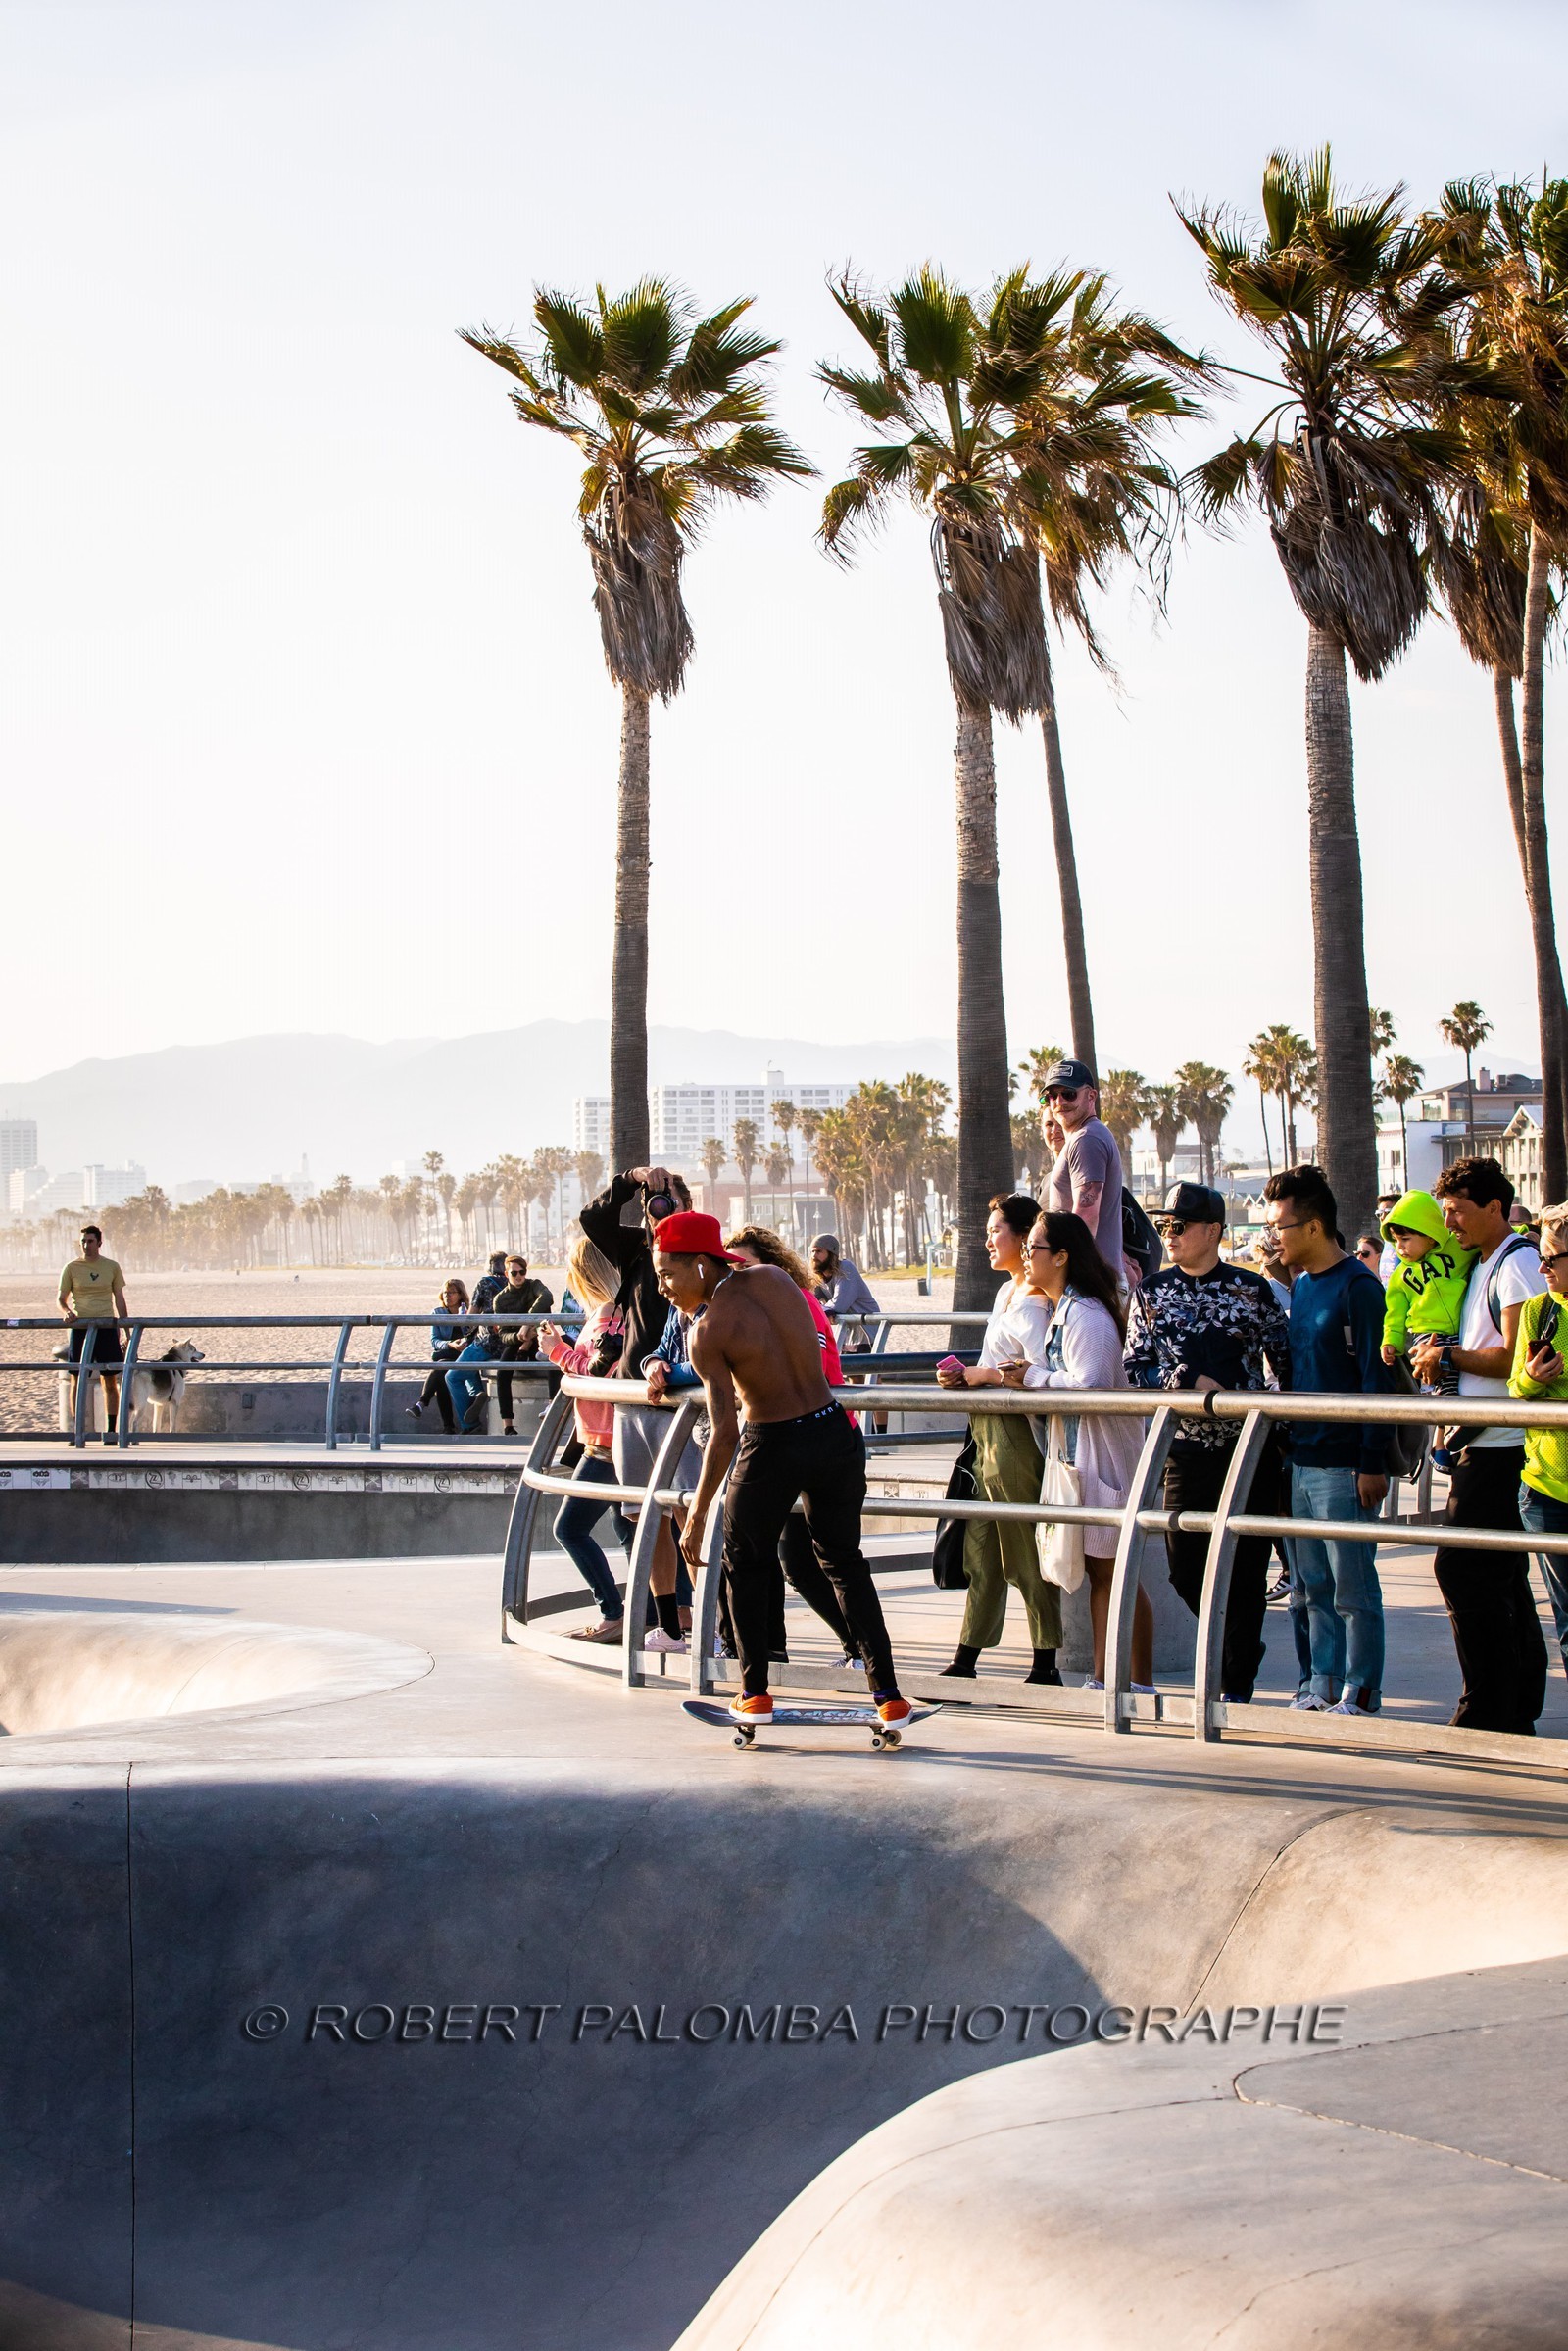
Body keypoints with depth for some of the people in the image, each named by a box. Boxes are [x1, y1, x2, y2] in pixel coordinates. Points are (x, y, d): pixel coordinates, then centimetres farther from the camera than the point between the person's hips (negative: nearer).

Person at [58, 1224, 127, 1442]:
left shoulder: (112, 1267, 7)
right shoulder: (72, 1268, 3)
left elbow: (119, 1300, 12)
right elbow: (61, 1299, 7)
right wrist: (66, 1312, -16)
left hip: (107, 1328, 1)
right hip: (80, 1328, -1)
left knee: (110, 1381, 1)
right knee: (78, 1380, 0)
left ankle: (110, 1430, 7)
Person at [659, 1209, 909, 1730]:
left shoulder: (708, 1332, -16)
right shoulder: (774, 1278, -1)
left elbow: (725, 1432, -20)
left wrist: (697, 1516, -15)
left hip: (774, 1448, -5)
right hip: (835, 1433, 5)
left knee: (744, 1565, 18)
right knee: (844, 1561, 18)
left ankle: (754, 1695, 18)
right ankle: (888, 1695, 13)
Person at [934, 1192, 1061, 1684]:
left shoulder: (1033, 1301, -13)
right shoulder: (1006, 1292, 17)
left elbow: (1039, 1372, -23)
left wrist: (975, 1375, -13)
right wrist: (967, 1376, 7)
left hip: (1015, 1434, -10)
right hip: (987, 1431, 10)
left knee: (1026, 1554, -4)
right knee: (981, 1551, 11)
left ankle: (1045, 1664, 3)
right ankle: (965, 1660, 14)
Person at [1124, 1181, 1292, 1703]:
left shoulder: (1252, 1289, 0)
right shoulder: (1152, 1292, 6)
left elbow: (1288, 1364, 4)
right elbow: (1136, 1368, 3)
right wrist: (1190, 1380, -13)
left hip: (1250, 1448, -2)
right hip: (1186, 1450, 2)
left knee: (1245, 1571, 0)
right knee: (1186, 1571, 2)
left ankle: (1236, 1685, 12)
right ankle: (1239, 1648, 30)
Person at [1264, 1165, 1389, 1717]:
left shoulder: (1358, 1287, -10)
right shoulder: (1299, 1285, 14)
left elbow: (1373, 1379, -14)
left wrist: (1372, 1463, -17)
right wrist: (1285, 1444, 17)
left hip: (1344, 1464, -8)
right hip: (1300, 1459, 8)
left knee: (1352, 1589, -2)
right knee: (1309, 1589, 11)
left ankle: (1359, 1696, 4)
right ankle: (1318, 1689, 17)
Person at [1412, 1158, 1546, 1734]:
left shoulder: (1516, 1265, -12)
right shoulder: (1482, 1266, 19)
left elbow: (1515, 1358, -19)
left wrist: (1452, 1356, -7)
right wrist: (1440, 1358, 8)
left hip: (1500, 1444, -10)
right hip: (1483, 1443, 10)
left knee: (1464, 1569, -10)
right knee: (1501, 1574, 11)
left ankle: (1489, 1712, -6)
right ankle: (1519, 1707, 16)